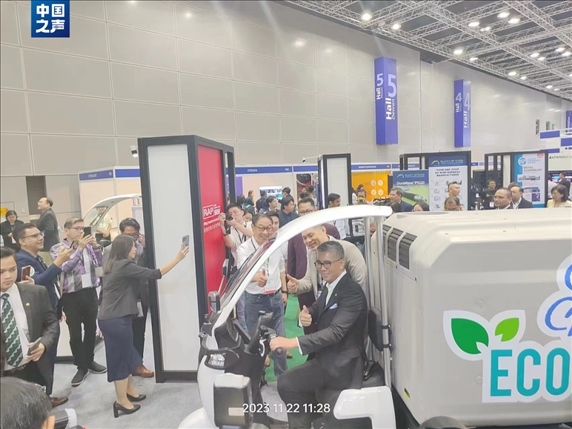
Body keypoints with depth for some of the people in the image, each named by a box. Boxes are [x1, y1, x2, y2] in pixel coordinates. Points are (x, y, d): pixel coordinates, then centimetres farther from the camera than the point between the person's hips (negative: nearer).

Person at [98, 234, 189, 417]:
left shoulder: (112, 266, 13)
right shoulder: (125, 265, -17)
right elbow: (154, 274, -22)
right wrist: (178, 258, -19)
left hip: (109, 318, 9)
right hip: (117, 320, -9)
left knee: (124, 355, 18)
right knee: (121, 358, 2)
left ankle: (130, 391, 30)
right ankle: (121, 401, 14)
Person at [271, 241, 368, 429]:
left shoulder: (353, 292, -21)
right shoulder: (329, 286, 7)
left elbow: (336, 331, -30)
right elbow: (317, 310, 17)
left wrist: (293, 342, -36)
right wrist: (305, 315, -9)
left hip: (342, 366, -7)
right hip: (326, 358, 7)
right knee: (286, 382, -1)